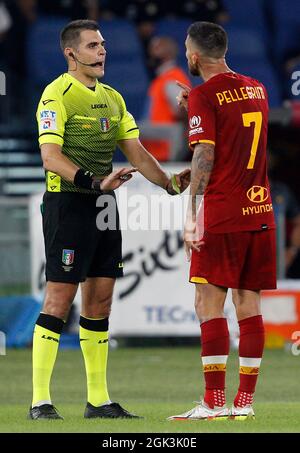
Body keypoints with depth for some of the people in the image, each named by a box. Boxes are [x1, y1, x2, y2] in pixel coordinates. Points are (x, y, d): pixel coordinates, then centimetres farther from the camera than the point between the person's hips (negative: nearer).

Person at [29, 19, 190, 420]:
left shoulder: (112, 98, 15)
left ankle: (98, 400, 14)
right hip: (67, 203, -8)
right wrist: (95, 181, -30)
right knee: (59, 298, -9)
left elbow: (136, 152, 15)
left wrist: (169, 182, 0)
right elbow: (51, 157, -20)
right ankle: (40, 401, -7)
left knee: (100, 300, 9)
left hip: (103, 206, 8)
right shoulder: (57, 95, -10)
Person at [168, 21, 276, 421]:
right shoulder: (256, 89, 14)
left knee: (209, 305, -4)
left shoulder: (205, 95, -7)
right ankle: (244, 403, 5)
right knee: (249, 305, 6)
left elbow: (205, 156, -13)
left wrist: (193, 216, -13)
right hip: (260, 212, 7)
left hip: (222, 215, -7)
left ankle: (214, 403, -8)